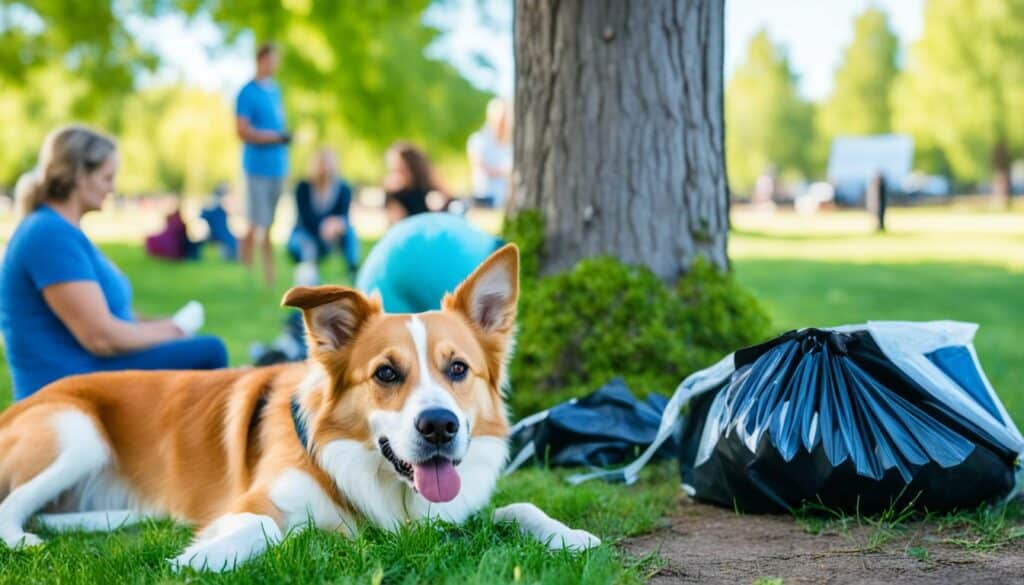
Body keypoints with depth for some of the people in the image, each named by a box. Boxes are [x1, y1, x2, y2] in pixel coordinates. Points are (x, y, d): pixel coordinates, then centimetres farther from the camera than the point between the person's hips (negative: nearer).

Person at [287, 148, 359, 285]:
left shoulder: (344, 189, -6)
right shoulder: (303, 187, -11)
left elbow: (344, 216, -19)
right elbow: (306, 217, -21)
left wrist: (339, 224, -45)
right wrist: (324, 225, -43)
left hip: (328, 238, 2)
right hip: (306, 234, -2)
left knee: (349, 230, -27)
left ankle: (354, 272, -33)